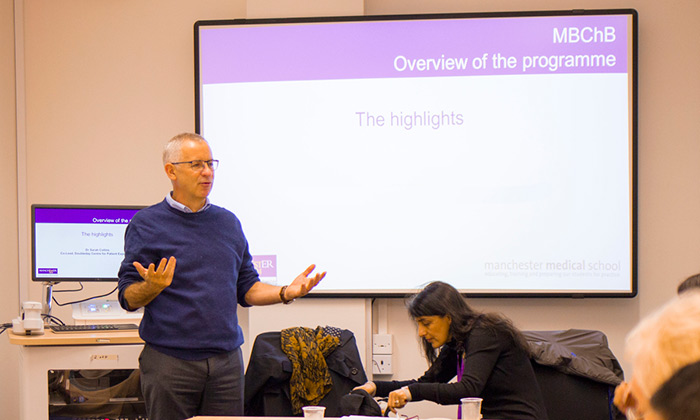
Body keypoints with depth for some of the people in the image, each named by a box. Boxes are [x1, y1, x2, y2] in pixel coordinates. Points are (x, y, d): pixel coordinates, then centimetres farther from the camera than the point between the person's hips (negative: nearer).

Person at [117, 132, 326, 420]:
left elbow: (246, 289, 17)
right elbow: (129, 298, -5)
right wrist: (152, 286, -27)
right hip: (169, 361, -4)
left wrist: (285, 293, -1)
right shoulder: (146, 224, -1)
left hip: (226, 362, 4)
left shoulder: (228, 222, 15)